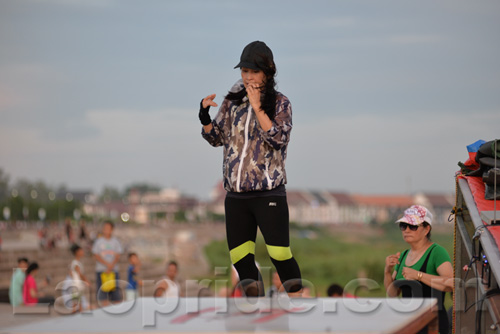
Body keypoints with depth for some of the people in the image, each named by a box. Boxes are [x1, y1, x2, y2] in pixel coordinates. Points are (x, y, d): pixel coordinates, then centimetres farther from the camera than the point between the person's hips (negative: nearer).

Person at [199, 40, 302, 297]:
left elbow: (278, 139, -14)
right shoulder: (232, 102, 10)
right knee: (240, 258, 4)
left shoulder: (280, 103, -1)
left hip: (269, 192, -5)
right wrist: (204, 116, -4)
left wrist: (257, 107, -17)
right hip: (236, 194, 5)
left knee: (279, 253, -15)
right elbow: (216, 138, 14)